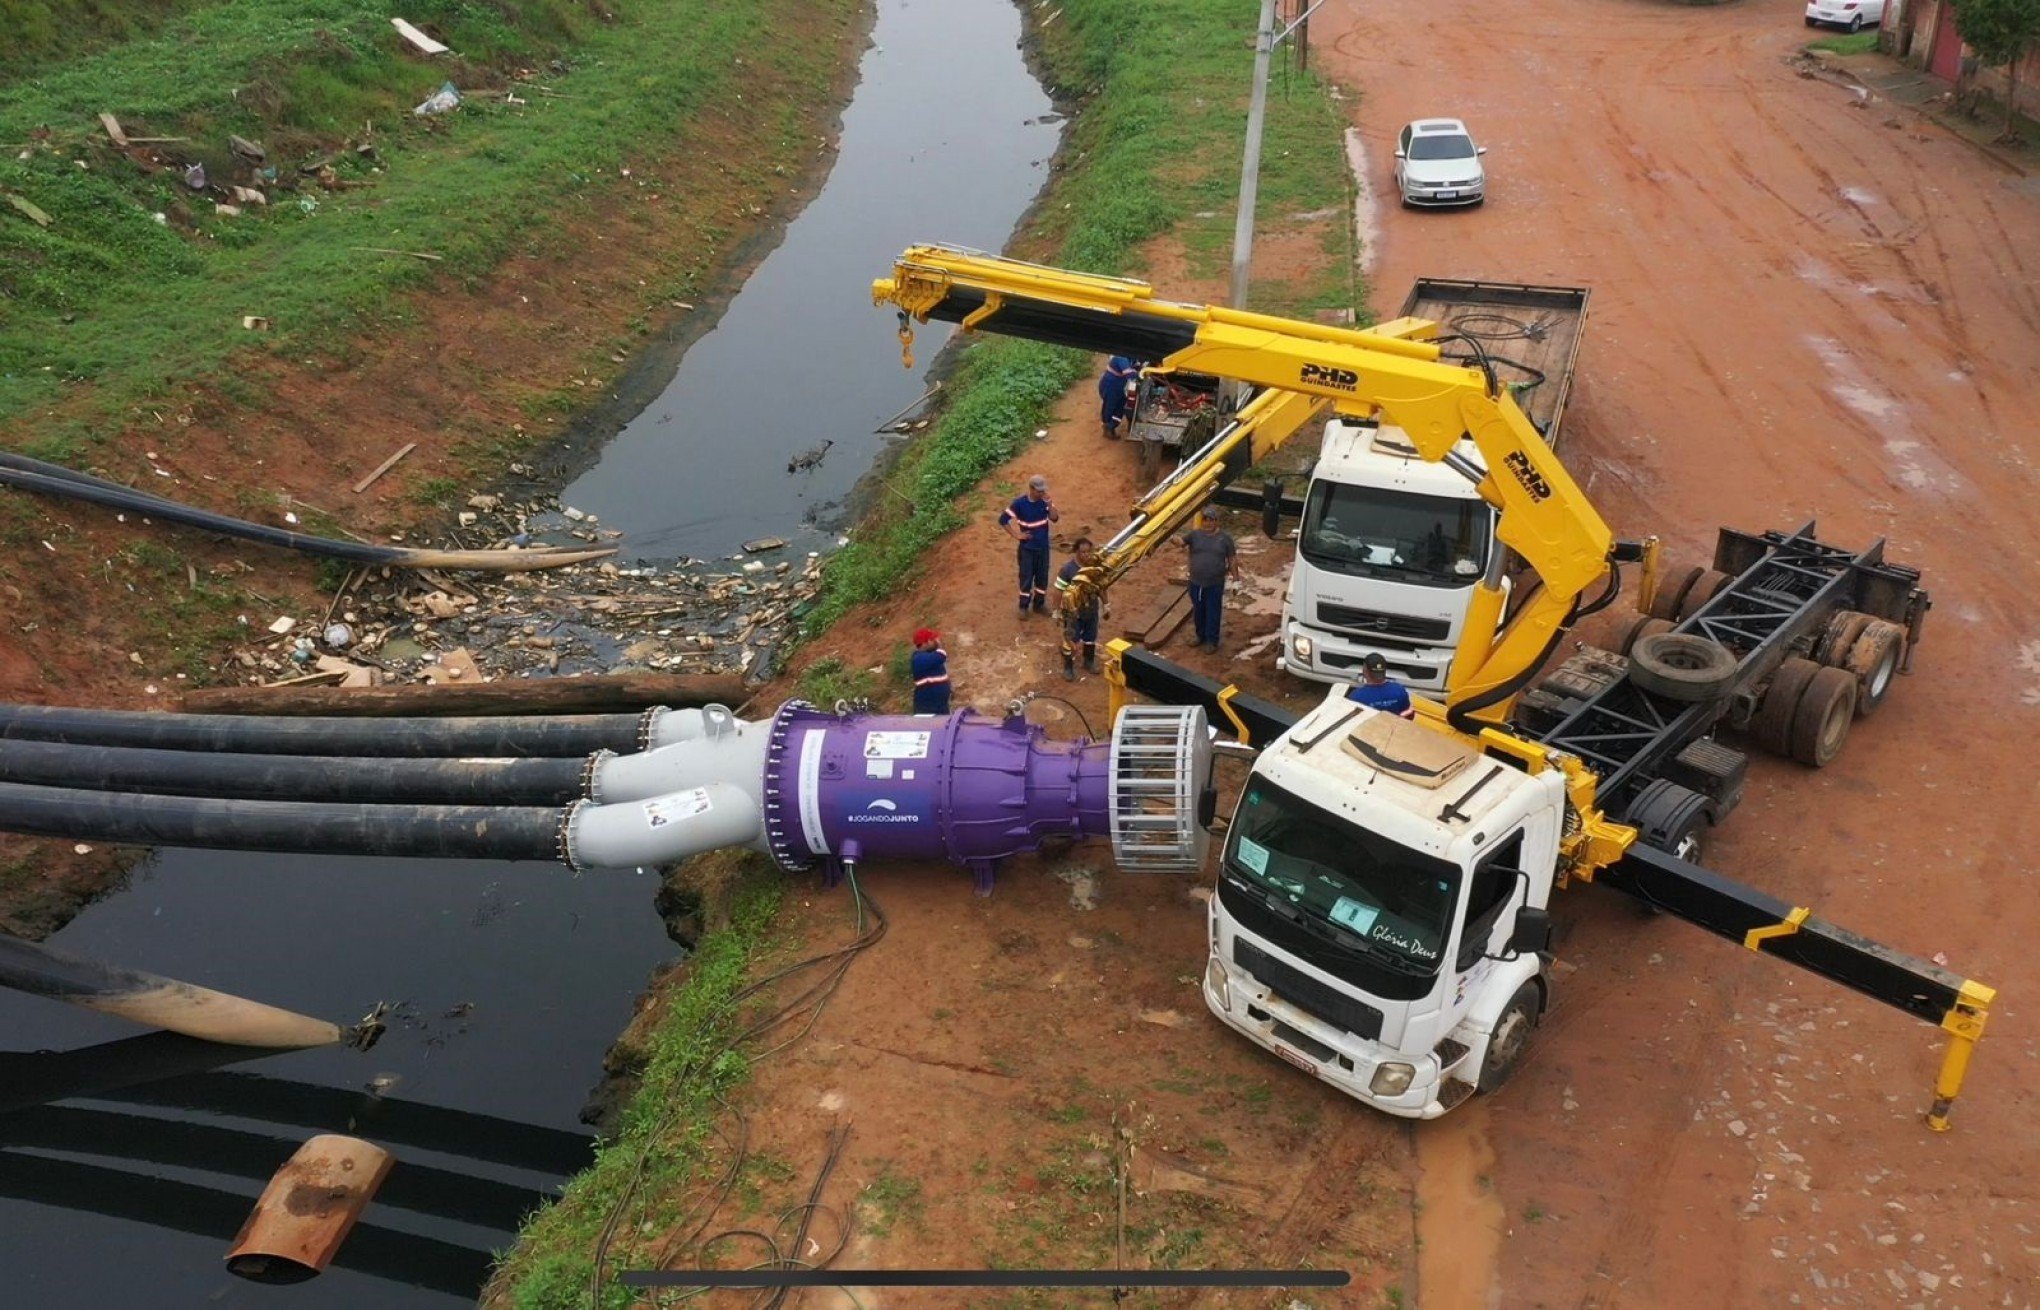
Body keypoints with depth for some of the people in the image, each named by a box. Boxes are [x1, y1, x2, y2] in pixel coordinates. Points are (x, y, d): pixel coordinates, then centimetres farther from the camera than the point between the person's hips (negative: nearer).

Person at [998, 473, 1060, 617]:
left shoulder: (1045, 501, -4)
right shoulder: (1020, 502, -16)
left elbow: (1055, 518, -12)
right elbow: (1003, 519, -13)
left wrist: (1049, 503, -26)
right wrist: (1015, 535, -12)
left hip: (1043, 546, 4)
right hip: (1027, 547, -4)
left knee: (1043, 575, 12)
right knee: (1026, 576, 5)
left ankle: (1039, 604, 28)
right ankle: (1023, 606, 18)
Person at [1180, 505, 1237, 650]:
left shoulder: (1224, 539, -4)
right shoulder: (1194, 534, -2)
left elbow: (1232, 560, 1)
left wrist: (1236, 580, 0)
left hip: (1215, 585, -2)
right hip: (1196, 583, 2)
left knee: (1213, 613, 7)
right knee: (1198, 612, 18)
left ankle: (1212, 641, 21)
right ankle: (1201, 636, 37)